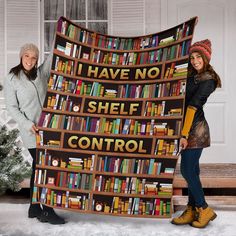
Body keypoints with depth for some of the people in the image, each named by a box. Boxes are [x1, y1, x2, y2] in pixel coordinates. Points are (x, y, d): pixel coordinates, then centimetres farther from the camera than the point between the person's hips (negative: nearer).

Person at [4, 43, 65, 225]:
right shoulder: (12, 79, -3)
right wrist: (27, 124, -15)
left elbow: (54, 56, 4)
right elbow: (11, 107, -4)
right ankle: (47, 212, 3)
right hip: (31, 131, -5)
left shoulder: (41, 72, 8)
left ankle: (35, 208, 23)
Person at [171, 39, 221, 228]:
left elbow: (193, 106, -17)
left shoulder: (207, 80, -11)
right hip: (190, 129, 8)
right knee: (191, 170, 10)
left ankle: (204, 209, 9)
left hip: (195, 129, -8)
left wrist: (185, 134, -21)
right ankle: (192, 211, 19)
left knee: (187, 170, -6)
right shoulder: (192, 76, 14)